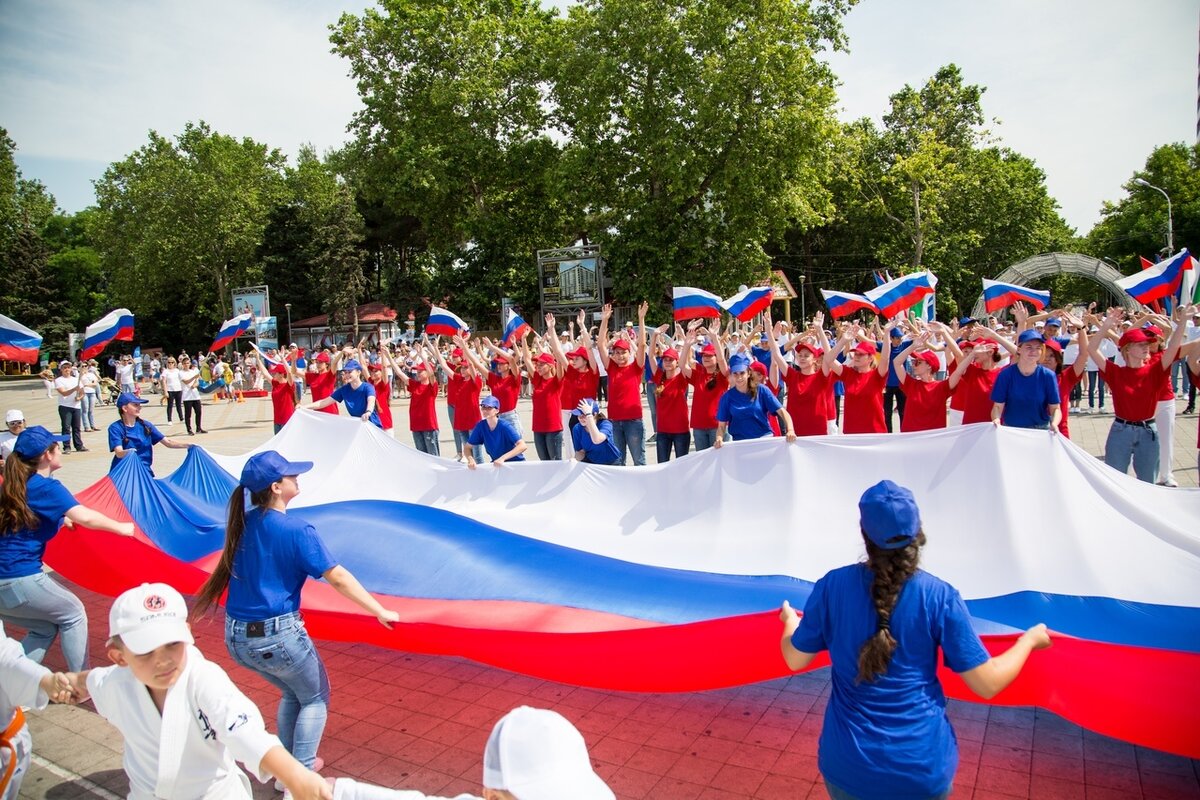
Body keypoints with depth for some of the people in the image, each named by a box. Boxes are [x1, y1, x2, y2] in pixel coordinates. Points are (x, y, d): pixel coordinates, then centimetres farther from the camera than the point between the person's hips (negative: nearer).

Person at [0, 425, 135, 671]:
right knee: (73, 613, 16)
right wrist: (121, 527, -10)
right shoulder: (46, 487, -11)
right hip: (20, 580, -7)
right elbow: (85, 517, -24)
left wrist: (60, 519, 41)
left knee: (46, 628, 24)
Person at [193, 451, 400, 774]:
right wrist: (380, 611, -12)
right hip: (278, 636, -7)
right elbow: (338, 578, -17)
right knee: (315, 698, 18)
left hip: (237, 638, 7)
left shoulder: (242, 523, 3)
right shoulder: (296, 530, -17)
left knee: (293, 692, 29)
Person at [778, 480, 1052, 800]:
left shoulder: (832, 586, -12)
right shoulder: (940, 597, -15)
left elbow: (795, 660, -3)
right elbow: (988, 684, -8)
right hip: (924, 768, 0)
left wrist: (790, 621, 19)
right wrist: (1029, 639, 9)